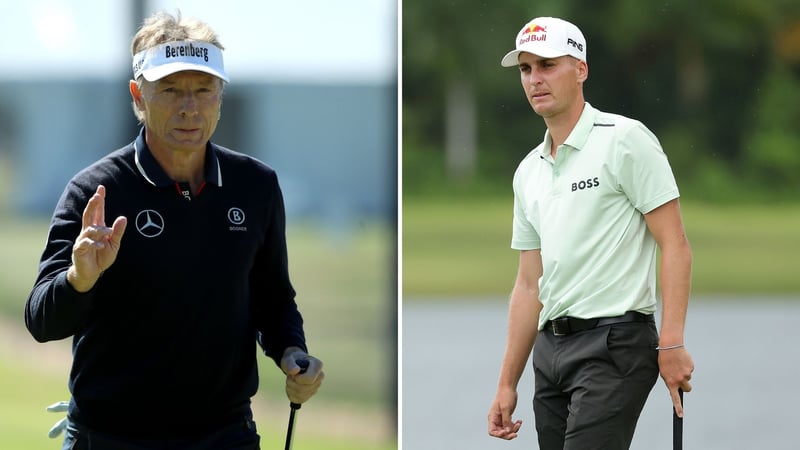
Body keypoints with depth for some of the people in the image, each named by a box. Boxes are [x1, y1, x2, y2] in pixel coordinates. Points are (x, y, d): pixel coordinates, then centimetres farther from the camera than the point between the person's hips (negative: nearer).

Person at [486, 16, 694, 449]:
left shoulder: (625, 139, -6)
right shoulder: (528, 172, 16)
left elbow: (674, 245, -10)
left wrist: (671, 343, -17)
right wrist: (507, 384, 16)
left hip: (614, 343, -8)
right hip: (551, 347, 8)